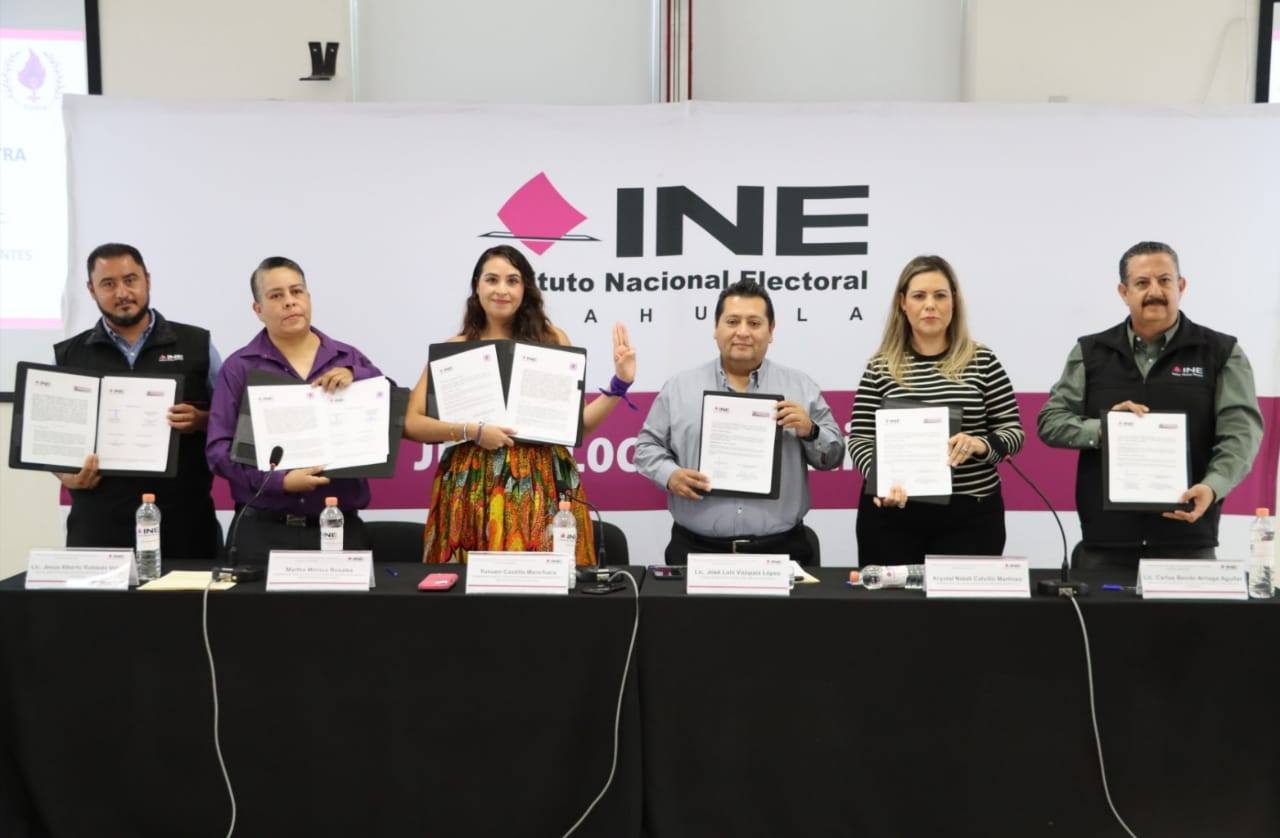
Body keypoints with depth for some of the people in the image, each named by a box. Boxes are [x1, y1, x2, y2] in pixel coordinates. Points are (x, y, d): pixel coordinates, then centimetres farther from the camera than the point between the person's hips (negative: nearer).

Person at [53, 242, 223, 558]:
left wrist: (200, 420, -11)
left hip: (184, 520, -1)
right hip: (99, 523, 1)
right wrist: (69, 476, -8)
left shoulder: (197, 345, 7)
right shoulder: (67, 356, 10)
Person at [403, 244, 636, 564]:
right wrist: (470, 431, -13)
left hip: (543, 486, 1)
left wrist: (619, 383, -3)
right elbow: (411, 423, -2)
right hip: (473, 489, -1)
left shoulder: (551, 339, 8)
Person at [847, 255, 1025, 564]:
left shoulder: (982, 362, 2)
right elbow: (860, 439, 0)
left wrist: (980, 444, -18)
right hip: (891, 514, 0)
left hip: (970, 516, 0)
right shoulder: (880, 368, 2)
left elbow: (1013, 432, 3)